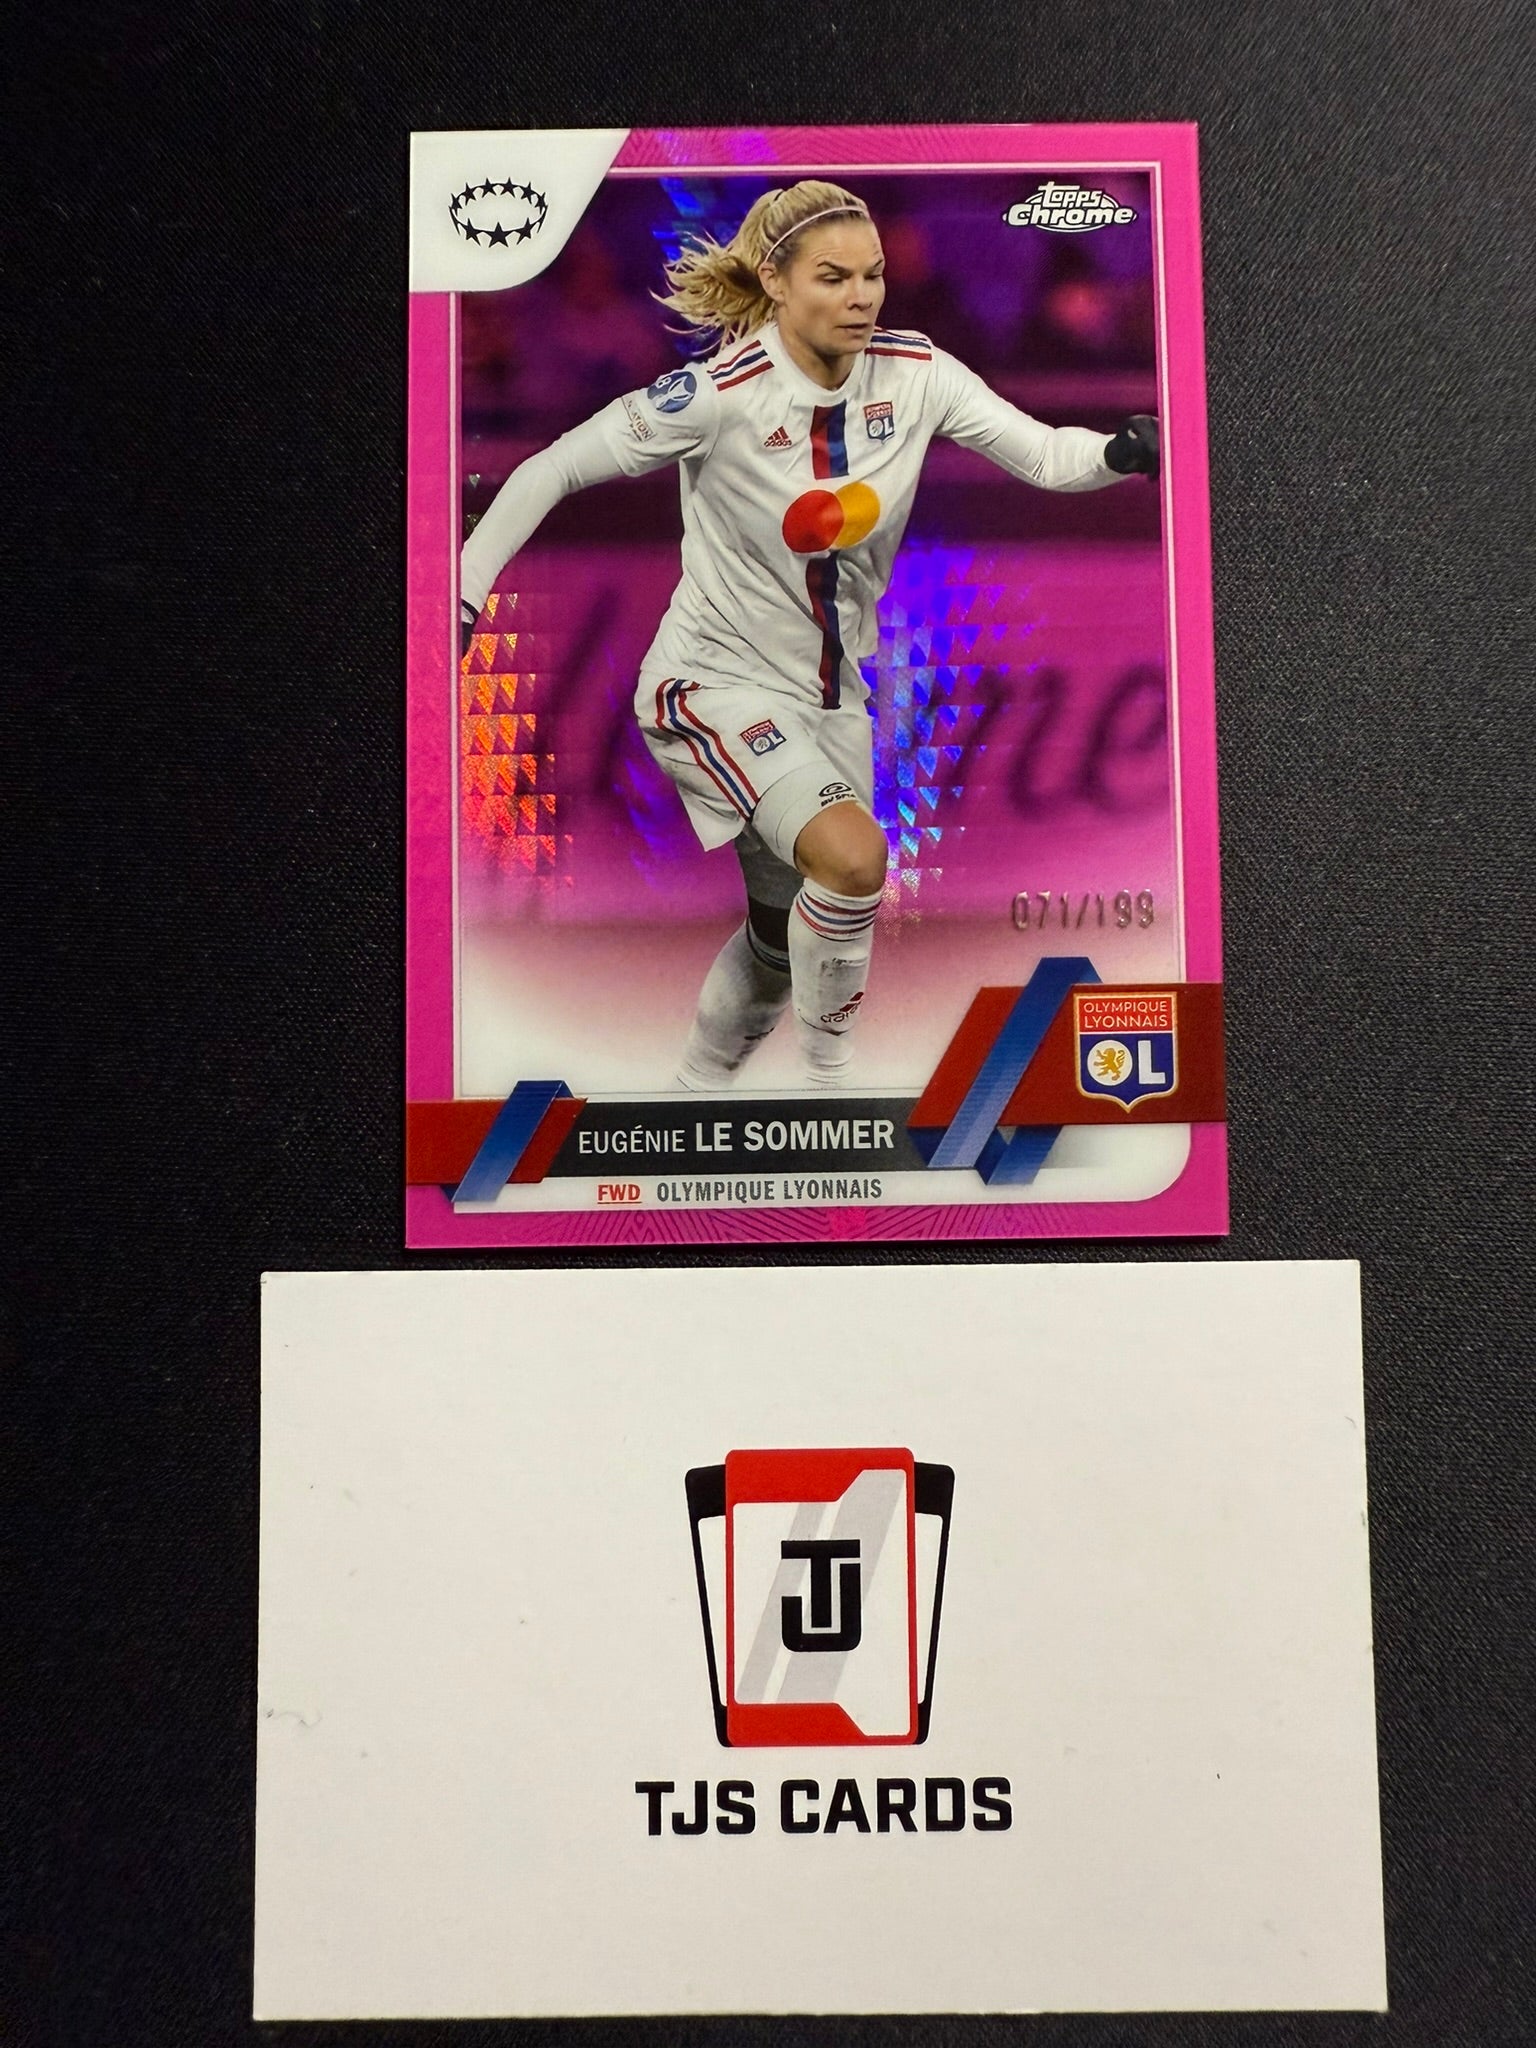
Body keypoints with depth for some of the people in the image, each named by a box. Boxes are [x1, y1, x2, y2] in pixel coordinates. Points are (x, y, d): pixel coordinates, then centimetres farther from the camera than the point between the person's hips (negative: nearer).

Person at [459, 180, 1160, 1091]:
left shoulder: (915, 371, -6)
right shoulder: (718, 392, -19)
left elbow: (1040, 450, -12)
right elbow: (550, 471, -11)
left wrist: (1121, 450, -32)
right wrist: (462, 595, -13)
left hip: (830, 692, 6)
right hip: (716, 681, -6)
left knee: (787, 935, 15)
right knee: (853, 854, -30)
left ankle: (697, 1089, 41)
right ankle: (830, 1070, -4)